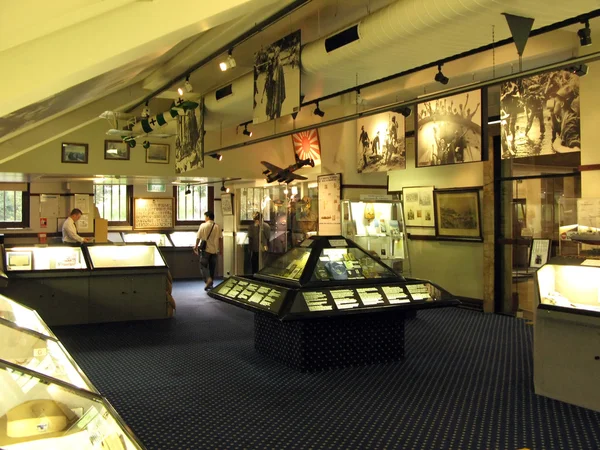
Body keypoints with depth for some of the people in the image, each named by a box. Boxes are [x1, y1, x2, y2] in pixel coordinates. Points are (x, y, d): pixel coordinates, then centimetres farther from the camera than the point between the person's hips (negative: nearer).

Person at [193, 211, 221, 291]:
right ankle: (210, 284, 17)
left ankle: (208, 279, -22)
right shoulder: (217, 227, 1)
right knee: (212, 267, 12)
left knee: (203, 266, 2)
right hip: (214, 250, 3)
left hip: (206, 249, -3)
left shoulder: (203, 225, -7)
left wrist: (196, 247, 12)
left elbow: (198, 237, -2)